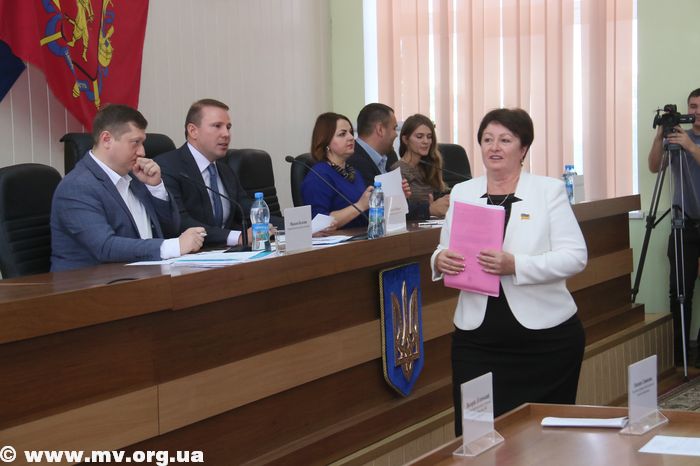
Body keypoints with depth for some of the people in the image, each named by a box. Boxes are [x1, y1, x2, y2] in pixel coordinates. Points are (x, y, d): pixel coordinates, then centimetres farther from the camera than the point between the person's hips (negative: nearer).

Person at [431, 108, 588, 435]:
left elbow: (575, 257, -8)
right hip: (477, 340, 2)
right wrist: (440, 260, -12)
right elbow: (446, 251, 13)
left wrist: (515, 265, -22)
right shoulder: (462, 193, 9)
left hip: (546, 338, -2)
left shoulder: (549, 190, 0)